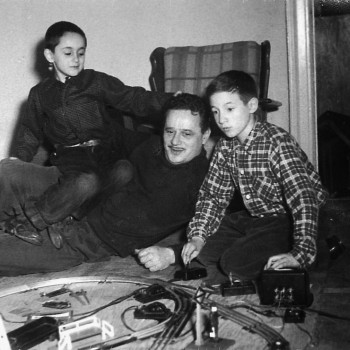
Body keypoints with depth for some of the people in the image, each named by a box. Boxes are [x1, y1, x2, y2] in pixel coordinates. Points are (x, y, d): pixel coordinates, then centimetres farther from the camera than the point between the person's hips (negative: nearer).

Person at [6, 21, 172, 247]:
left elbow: (134, 99, 0)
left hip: (104, 153, 1)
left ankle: (29, 221, -21)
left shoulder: (97, 82, 5)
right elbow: (30, 133, 24)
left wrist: (168, 102, -15)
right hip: (68, 158, 0)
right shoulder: (40, 94, 14)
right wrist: (17, 160, 11)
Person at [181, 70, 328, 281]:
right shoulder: (226, 147, -2)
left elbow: (304, 199, -31)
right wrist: (197, 236, -7)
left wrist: (301, 253, -38)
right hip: (255, 217, 7)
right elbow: (213, 194, 5)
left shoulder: (277, 143, -24)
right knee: (202, 251, -1)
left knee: (236, 263, -22)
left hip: (288, 221, -7)